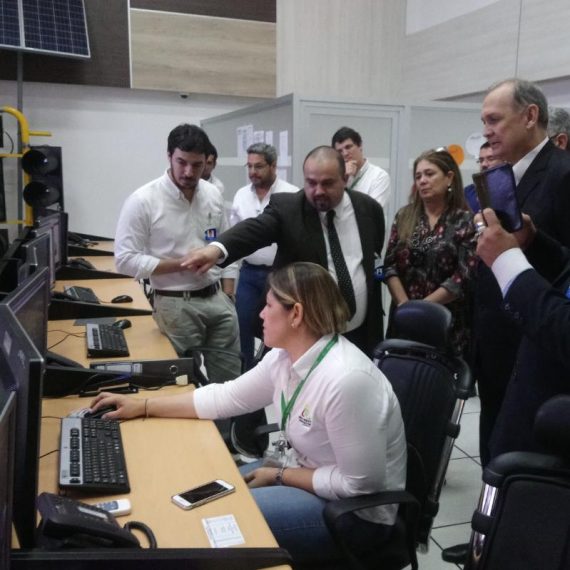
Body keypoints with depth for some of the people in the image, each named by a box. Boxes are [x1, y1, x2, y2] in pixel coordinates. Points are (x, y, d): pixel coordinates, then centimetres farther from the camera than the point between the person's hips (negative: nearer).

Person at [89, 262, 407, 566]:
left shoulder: (346, 380, -33)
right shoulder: (285, 356, -6)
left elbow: (358, 484, -27)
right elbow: (225, 397, 3)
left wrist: (280, 475, -16)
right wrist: (144, 407, 2)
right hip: (303, 473, 8)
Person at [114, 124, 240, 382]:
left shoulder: (213, 195, 4)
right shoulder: (143, 200, -12)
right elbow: (126, 259, -13)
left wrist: (228, 298, 7)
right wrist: (180, 264, -17)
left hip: (217, 299, 5)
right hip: (176, 305, -4)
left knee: (230, 379, 11)